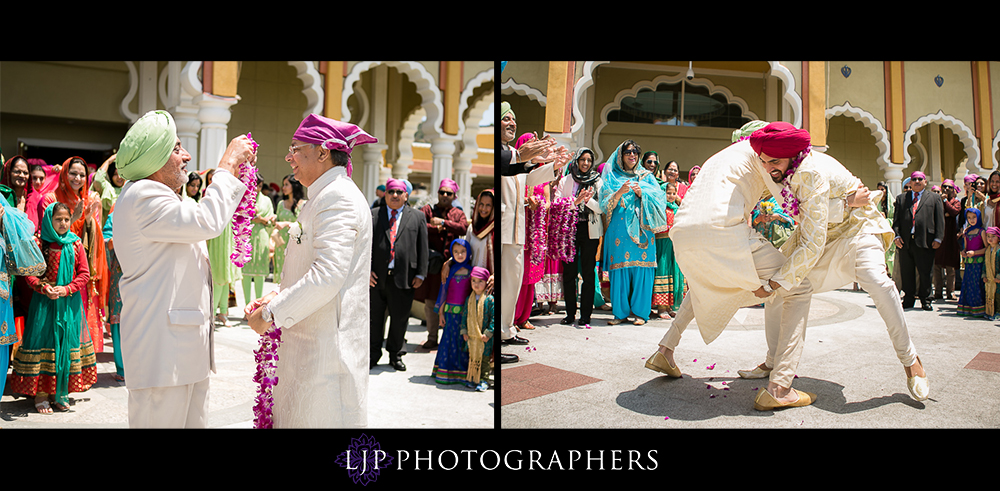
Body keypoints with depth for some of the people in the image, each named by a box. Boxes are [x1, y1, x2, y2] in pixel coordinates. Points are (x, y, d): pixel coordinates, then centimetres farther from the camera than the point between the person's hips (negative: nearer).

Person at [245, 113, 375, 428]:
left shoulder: (339, 197, -16)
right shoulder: (323, 197, 19)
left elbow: (328, 275, -27)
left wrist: (271, 313, -18)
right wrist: (277, 297, 10)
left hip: (329, 346, -10)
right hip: (310, 340, 10)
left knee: (319, 418, -2)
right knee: (296, 415, 16)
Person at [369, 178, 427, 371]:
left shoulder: (417, 217, 8)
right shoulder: (373, 215, 9)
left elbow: (423, 247, 5)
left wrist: (420, 274, -2)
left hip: (403, 277, 0)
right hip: (377, 276, 0)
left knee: (400, 318, 7)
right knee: (375, 318, 9)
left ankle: (395, 354, 24)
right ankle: (374, 353, 25)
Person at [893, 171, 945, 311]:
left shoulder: (934, 198, 12)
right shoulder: (901, 198, 16)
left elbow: (940, 220, 6)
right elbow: (896, 219, 10)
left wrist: (938, 238, -4)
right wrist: (897, 236, -3)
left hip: (925, 241, -2)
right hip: (905, 241, 2)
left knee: (925, 273, 2)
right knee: (907, 273, 5)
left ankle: (926, 300, 12)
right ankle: (909, 298, 15)